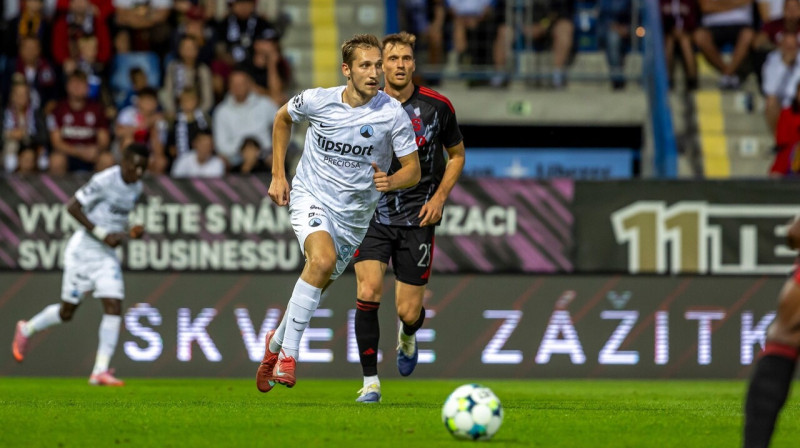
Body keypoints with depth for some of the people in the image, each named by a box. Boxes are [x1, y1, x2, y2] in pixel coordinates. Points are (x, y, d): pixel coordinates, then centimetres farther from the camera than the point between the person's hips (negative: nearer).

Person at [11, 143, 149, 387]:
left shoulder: (136, 187, 6)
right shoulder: (105, 181, -19)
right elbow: (73, 206, -20)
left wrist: (124, 233, 5)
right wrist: (102, 234, -23)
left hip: (107, 255, 6)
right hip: (83, 250, -6)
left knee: (114, 309, -10)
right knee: (66, 312, 6)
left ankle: (100, 371, -9)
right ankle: (26, 330, 35)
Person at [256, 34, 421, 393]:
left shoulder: (392, 114, -13)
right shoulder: (317, 101, -11)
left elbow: (413, 170, -7)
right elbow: (283, 118, 12)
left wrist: (391, 181, -30)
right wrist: (278, 175, 8)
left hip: (354, 214, 2)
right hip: (310, 197, -2)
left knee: (318, 284, 12)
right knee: (322, 259, -31)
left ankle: (276, 343, 43)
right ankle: (288, 353, -23)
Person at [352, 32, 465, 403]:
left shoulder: (437, 106, -3)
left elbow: (457, 154, 12)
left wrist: (439, 197, -2)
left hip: (417, 219, 0)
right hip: (372, 215, 0)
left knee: (408, 312, 1)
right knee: (368, 293, -20)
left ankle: (407, 336, 41)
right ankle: (370, 382, -7)